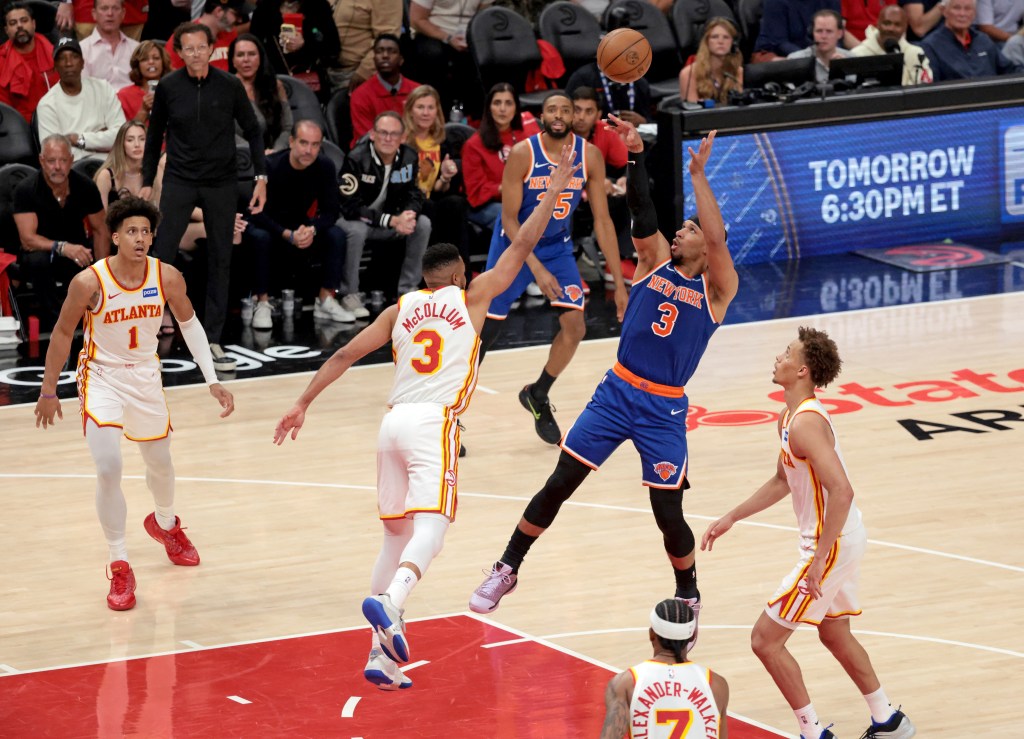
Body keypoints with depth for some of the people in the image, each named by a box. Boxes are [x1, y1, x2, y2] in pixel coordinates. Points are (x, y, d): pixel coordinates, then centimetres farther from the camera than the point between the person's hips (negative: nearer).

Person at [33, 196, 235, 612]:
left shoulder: (168, 278, -16)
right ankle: (120, 567, -6)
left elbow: (189, 323, 2)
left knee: (160, 464, 21)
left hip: (145, 376, 4)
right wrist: (49, 391, -3)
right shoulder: (90, 282, -24)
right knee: (108, 470, -19)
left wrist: (212, 381, -1)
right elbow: (62, 334, -9)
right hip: (102, 379, -4)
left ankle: (165, 524, 54)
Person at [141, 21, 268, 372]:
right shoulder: (168, 87, -5)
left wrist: (261, 178, -4)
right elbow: (155, 136, 7)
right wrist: (147, 182, 7)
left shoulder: (230, 86, -6)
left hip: (222, 184, 1)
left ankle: (212, 341, 11)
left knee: (220, 261, 4)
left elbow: (253, 132, 3)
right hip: (179, 182, -1)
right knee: (161, 254, -9)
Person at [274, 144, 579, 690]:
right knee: (430, 527, -17)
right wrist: (555, 189, 19)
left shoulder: (400, 310, 18)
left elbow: (345, 354, 13)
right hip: (434, 423, -5)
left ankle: (381, 655, 8)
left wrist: (303, 404, 15)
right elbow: (521, 246, 11)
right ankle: (389, 602, -47)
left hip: (394, 421, 5)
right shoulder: (470, 298, 9)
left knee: (396, 535, 13)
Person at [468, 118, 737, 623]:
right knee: (559, 483, 1)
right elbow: (642, 213, -8)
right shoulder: (655, 262, 6)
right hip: (616, 392, 3)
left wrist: (698, 175, -25)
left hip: (664, 409, -3)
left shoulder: (717, 289, -3)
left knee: (668, 512, -2)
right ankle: (507, 570, 15)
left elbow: (718, 239, -20)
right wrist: (635, 156, -22)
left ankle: (688, 596, 23)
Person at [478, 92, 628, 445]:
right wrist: (537, 269, -30)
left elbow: (602, 220, -9)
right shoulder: (523, 154, -23)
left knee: (575, 326, -9)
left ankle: (537, 396, 16)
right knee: (485, 330, -2)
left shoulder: (590, 156, -14)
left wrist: (619, 283, -11)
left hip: (557, 246, 3)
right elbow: (509, 219, -21)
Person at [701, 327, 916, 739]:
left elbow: (841, 491, -31)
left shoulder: (806, 423, -24)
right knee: (834, 634, 26)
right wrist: (731, 519, 22)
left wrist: (820, 559, -30)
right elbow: (782, 482, 24)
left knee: (765, 639, -4)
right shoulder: (790, 418, 8)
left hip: (832, 544, -10)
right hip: (840, 540, 10)